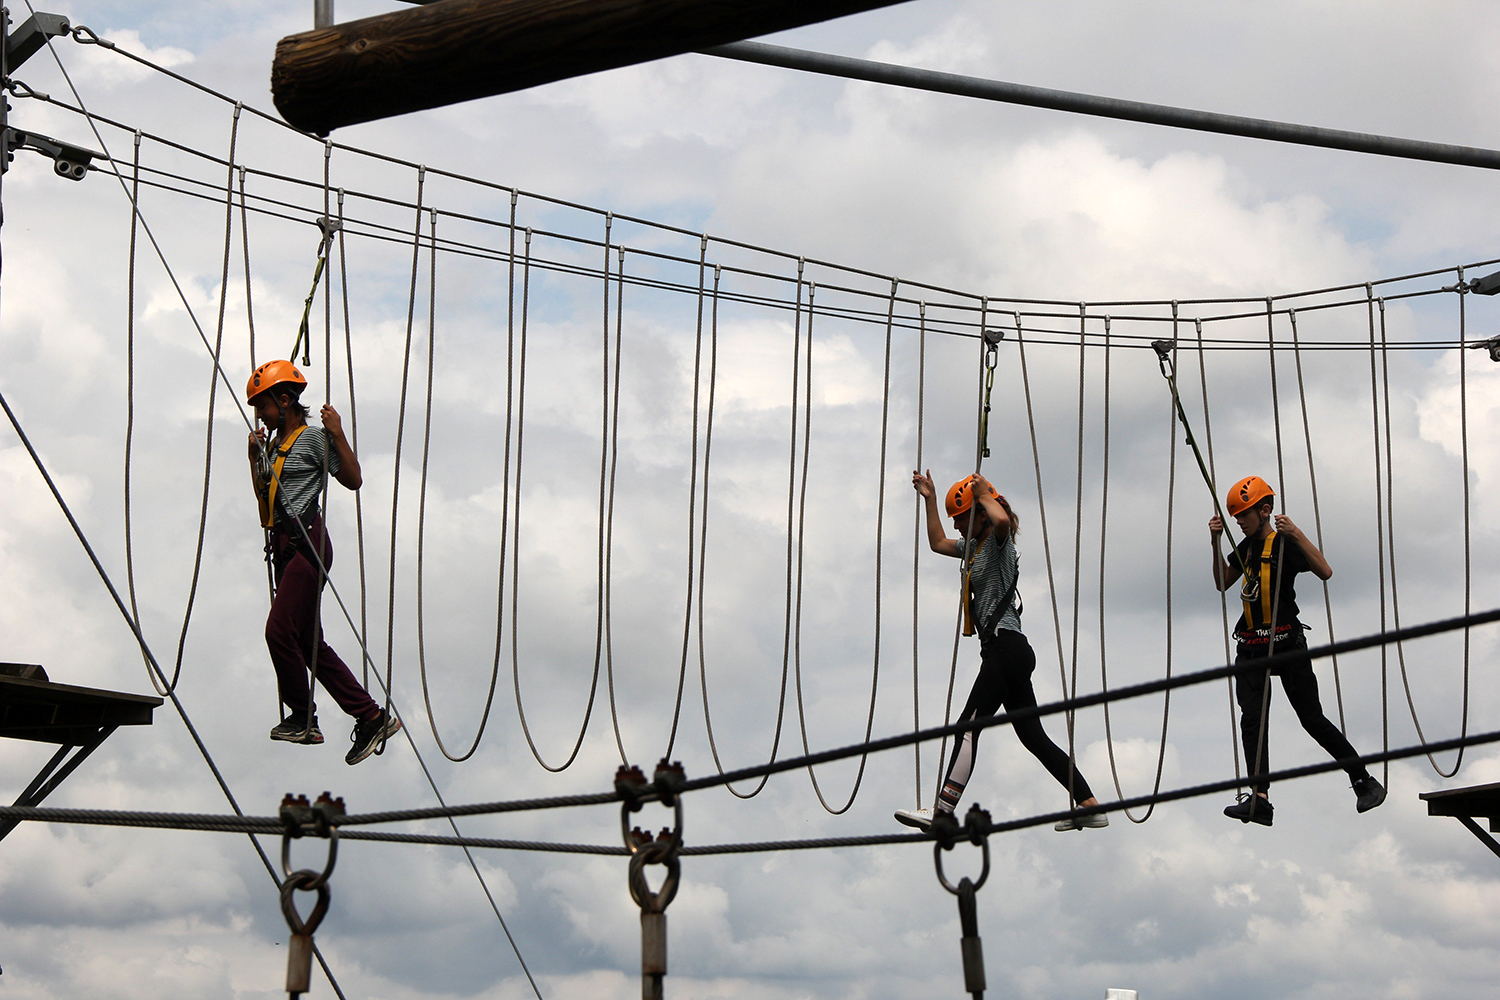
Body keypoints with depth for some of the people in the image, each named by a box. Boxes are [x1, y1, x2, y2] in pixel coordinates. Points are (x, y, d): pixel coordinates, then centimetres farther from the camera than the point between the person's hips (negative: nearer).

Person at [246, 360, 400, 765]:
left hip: (307, 542, -10)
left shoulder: (312, 437, -5)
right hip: (284, 545, 10)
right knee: (310, 642, 6)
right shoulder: (275, 443, 20)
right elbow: (264, 494, 30)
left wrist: (338, 435, -17)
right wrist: (254, 455, 21)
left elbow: (353, 479, -11)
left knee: (280, 630, -15)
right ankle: (372, 717, 8)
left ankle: (302, 718, 0)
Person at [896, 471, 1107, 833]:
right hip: (1010, 652, 10)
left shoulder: (999, 541, -5)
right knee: (1033, 735, 8)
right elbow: (938, 543, 38)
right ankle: (1090, 806, 7)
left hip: (1007, 645, -10)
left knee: (968, 726, -16)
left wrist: (985, 494, -13)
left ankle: (942, 813, -24)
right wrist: (930, 499, 32)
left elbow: (1001, 520, -30)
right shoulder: (973, 546, 21)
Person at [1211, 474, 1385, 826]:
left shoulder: (1285, 543, -8)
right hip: (1250, 648, 7)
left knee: (1312, 718, -3)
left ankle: (1364, 780, 12)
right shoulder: (1246, 547, 16)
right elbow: (1222, 583, 18)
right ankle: (1259, 799, -17)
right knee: (1252, 718, -9)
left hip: (1286, 644, -7)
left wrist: (1296, 533, -28)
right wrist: (1216, 541, 7)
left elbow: (1325, 572, -21)